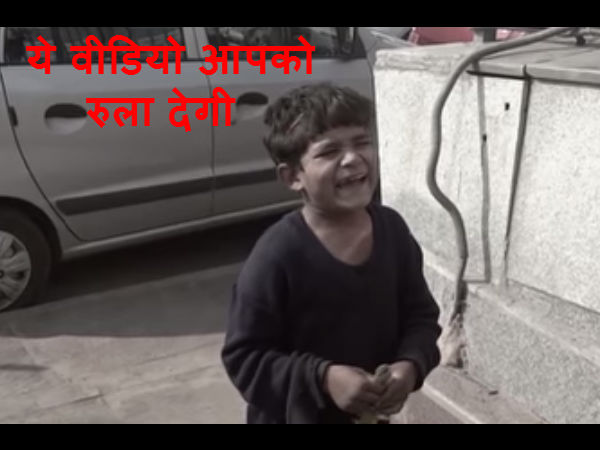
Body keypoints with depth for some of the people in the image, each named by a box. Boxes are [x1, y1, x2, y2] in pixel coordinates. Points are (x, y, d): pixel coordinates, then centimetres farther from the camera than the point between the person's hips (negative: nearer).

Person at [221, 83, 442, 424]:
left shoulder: (392, 231, -9)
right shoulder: (278, 255, -26)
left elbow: (421, 314, 2)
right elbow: (243, 356, -21)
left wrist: (410, 365, -18)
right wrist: (323, 378, -32)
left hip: (368, 419, 5)